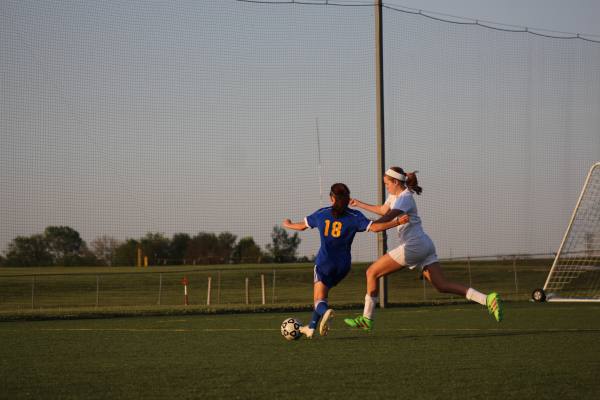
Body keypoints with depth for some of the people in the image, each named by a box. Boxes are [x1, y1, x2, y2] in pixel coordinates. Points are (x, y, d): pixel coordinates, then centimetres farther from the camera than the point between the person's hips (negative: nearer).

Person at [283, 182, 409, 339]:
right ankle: (311, 327, 25)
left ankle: (325, 312, -38)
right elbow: (374, 227, -15)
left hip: (324, 262, -2)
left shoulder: (321, 213, 3)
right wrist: (398, 221, -10)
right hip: (343, 264, 2)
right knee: (323, 292, 22)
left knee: (319, 299, -3)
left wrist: (288, 225, 37)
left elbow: (302, 226, 16)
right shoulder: (354, 216, -3)